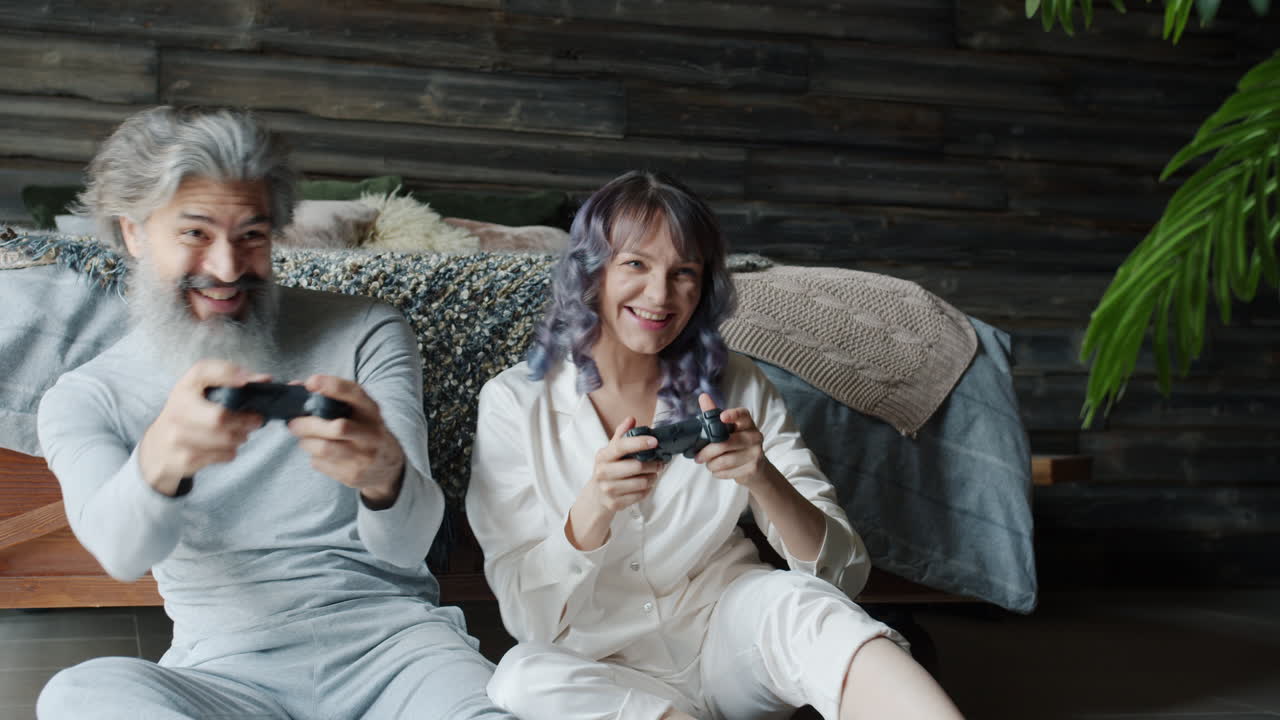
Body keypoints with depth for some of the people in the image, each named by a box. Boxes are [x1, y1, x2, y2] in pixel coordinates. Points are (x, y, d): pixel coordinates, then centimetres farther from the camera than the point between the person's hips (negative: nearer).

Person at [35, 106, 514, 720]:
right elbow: (121, 554, -17)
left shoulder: (366, 335, 3)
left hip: (390, 641, -2)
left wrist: (384, 473, -35)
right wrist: (157, 462, -41)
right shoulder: (82, 402, 5)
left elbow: (406, 548, -9)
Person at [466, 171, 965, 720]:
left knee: (797, 601, -31)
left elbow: (843, 570, -5)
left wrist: (762, 478, -24)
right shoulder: (515, 402, -6)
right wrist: (593, 512, -29)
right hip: (602, 670, -1)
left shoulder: (737, 389, 0)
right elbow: (529, 617, -10)